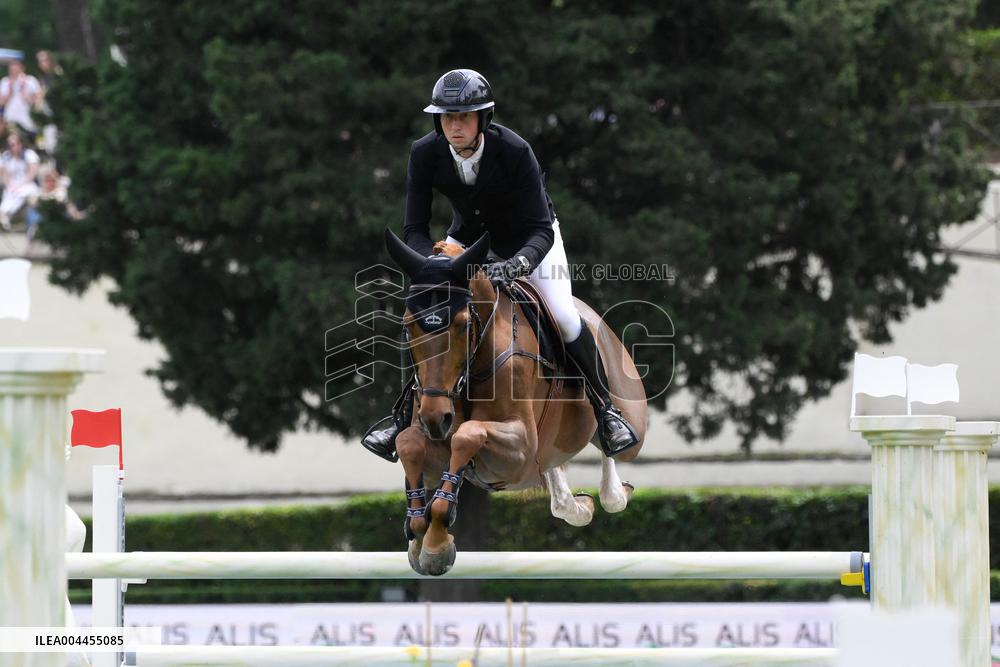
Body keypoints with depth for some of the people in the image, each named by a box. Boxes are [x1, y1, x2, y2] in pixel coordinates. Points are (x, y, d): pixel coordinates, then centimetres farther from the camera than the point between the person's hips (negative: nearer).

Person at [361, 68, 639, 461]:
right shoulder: (425, 154, -25)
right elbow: (414, 230, -20)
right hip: (468, 236, 3)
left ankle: (605, 410, 2)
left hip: (527, 239, -3)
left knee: (564, 317, -18)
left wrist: (516, 265, -52)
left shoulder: (514, 152, -35)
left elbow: (541, 231, -33)